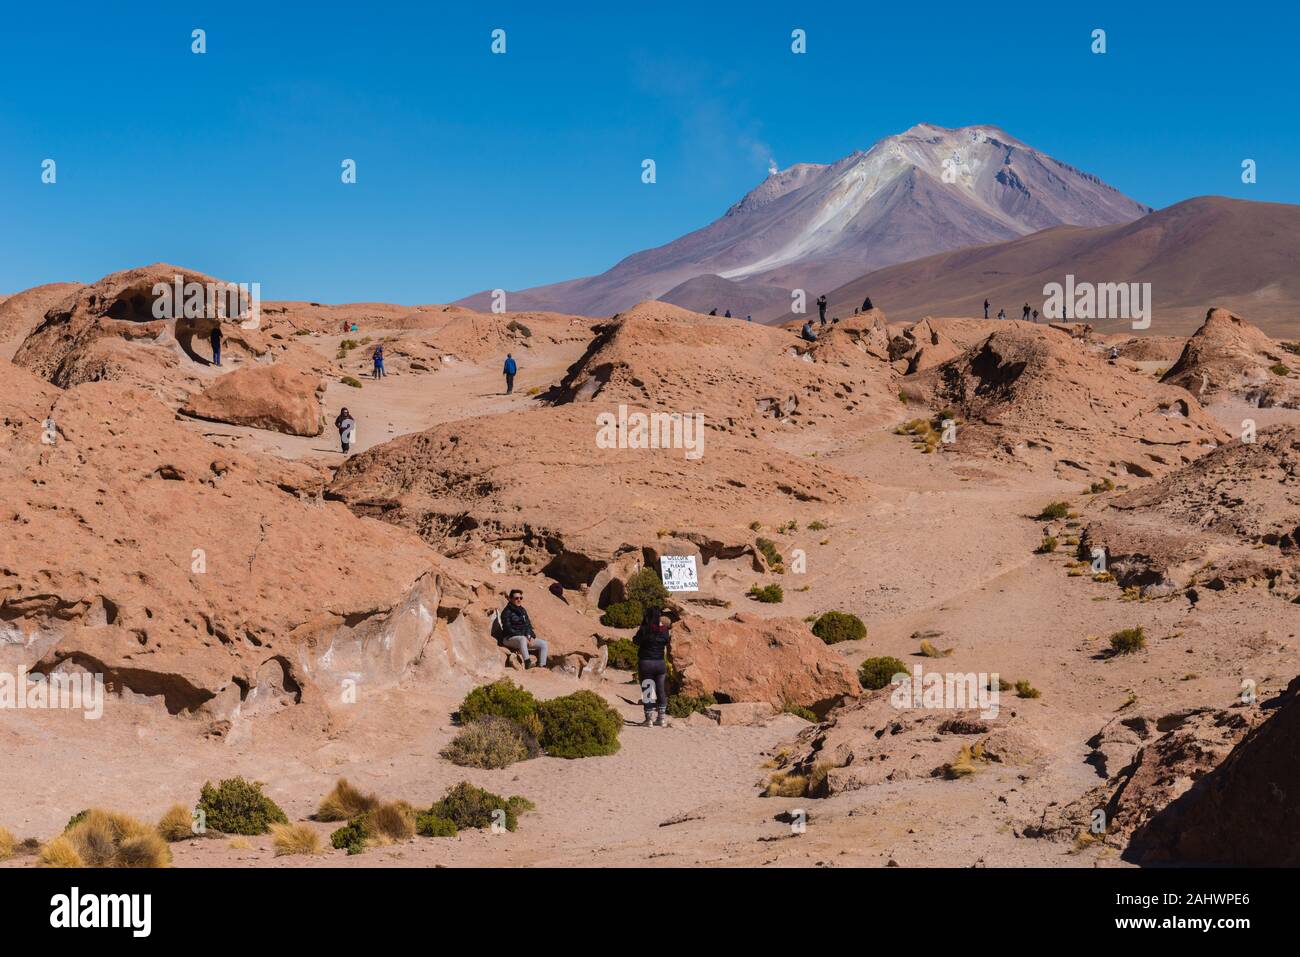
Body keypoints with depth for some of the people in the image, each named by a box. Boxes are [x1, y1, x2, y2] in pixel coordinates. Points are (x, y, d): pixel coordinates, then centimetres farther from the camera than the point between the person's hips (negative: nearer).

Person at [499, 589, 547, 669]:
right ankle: (527, 663, -55)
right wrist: (523, 636, -20)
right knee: (522, 639, -41)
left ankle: (542, 666, -11)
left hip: (525, 638, 8)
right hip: (510, 638, -8)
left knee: (543, 644, -6)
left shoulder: (523, 610, 16)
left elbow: (528, 625, 17)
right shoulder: (507, 612, -7)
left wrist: (530, 636, -3)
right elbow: (508, 629, -14)